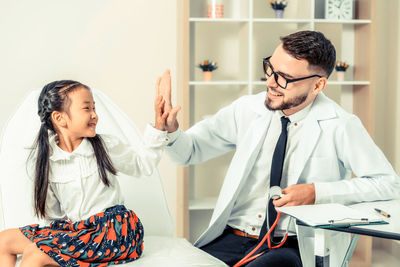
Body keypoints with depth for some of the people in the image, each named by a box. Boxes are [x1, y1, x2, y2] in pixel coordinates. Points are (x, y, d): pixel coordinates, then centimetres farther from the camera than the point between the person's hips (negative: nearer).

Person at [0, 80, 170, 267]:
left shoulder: (106, 146, -3)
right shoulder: (43, 159, -1)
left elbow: (142, 165, 10)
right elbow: (51, 212, 8)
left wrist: (158, 128, 2)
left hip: (113, 229, -4)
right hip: (74, 229, 4)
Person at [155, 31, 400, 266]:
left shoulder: (340, 126, -4)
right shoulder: (247, 109, 5)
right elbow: (189, 150, 11)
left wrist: (317, 192, -15)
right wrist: (170, 128, -12)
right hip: (231, 239, 3)